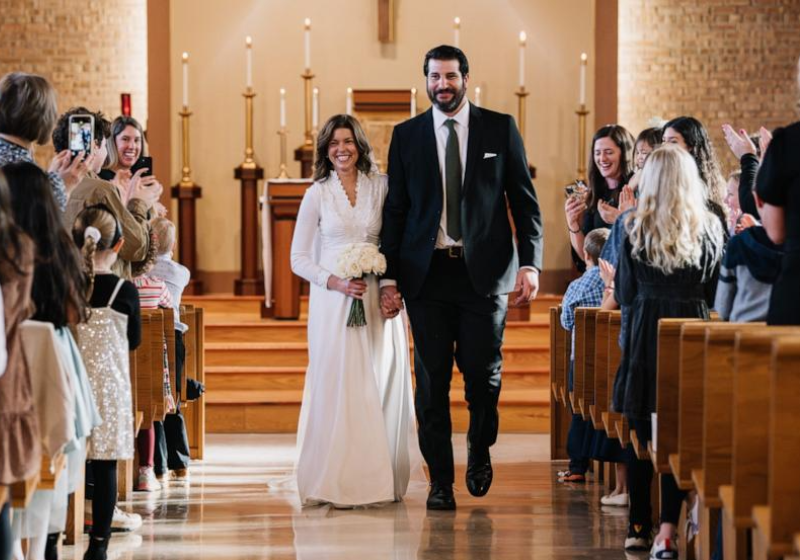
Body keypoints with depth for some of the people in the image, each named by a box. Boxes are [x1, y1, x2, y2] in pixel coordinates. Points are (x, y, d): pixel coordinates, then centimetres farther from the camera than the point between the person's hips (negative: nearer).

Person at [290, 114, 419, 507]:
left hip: (376, 298, 1)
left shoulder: (380, 186, 7)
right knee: (337, 385, -7)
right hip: (333, 300, -1)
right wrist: (336, 282, -11)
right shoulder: (317, 194, 4)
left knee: (381, 385, 0)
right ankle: (337, 481, -4)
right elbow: (299, 258, 4)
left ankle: (380, 479, 7)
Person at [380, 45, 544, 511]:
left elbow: (525, 201, 4)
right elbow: (395, 210, 7)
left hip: (484, 271, -1)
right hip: (426, 274, 1)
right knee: (432, 379, 1)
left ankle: (480, 452, 28)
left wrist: (530, 263, -7)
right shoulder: (406, 135, 7)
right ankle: (441, 479, 10)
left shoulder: (500, 129, 5)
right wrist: (390, 277, 0)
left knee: (483, 373, 0)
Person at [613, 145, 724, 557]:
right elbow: (715, 292, 4)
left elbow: (623, 295, 1)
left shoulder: (635, 229, -3)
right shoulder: (709, 229, -2)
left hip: (645, 336, 0)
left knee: (640, 431, 10)